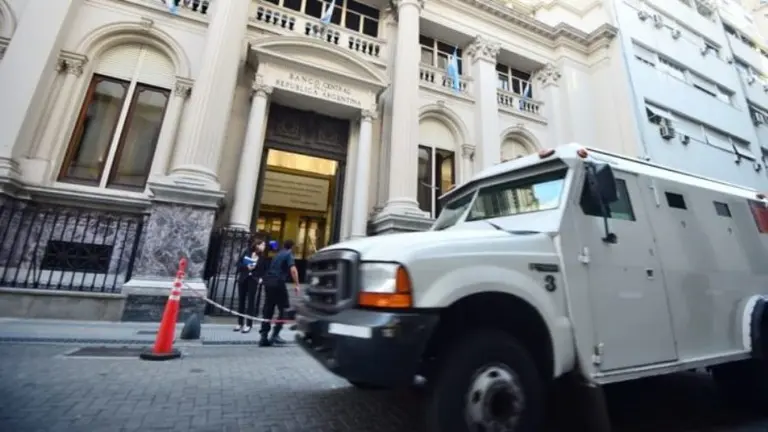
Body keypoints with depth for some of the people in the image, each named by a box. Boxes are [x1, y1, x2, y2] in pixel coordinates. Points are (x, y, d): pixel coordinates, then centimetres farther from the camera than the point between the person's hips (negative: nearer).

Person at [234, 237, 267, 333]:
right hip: (243, 279, 3)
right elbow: (238, 263, 0)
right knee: (241, 300, 10)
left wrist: (261, 278, -15)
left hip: (254, 280, -3)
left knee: (251, 301, 0)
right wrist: (247, 267, -15)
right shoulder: (246, 252, -2)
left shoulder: (262, 257, -6)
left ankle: (248, 324, 8)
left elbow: (265, 269, -2)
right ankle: (240, 323, 23)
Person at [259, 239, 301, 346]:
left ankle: (264, 337, 10)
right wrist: (297, 285, -15)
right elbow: (293, 270, -15)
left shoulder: (278, 254, 22)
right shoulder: (289, 254, -1)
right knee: (283, 310, 2)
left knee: (267, 310, 9)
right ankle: (275, 335, -2)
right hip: (278, 283, -7)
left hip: (268, 282, 8)